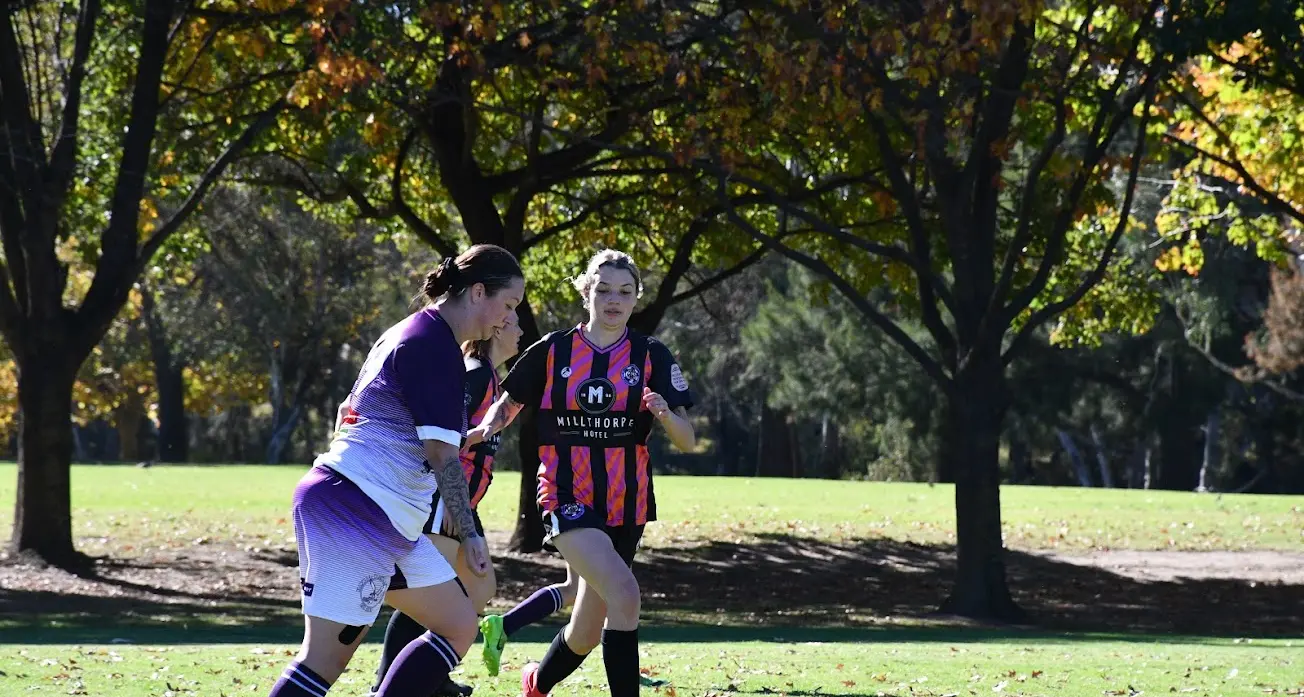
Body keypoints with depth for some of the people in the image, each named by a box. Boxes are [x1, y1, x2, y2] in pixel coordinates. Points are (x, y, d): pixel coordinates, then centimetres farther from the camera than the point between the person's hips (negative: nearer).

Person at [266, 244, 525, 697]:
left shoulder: (411, 333, 19)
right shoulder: (436, 345, -13)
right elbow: (442, 451, -17)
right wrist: (469, 533, -15)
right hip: (354, 511, -11)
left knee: (459, 626, 10)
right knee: (326, 660, -14)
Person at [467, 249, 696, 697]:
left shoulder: (651, 356, 1)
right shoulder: (551, 351, 0)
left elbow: (687, 441, -3)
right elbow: (508, 404, 13)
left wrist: (665, 415, -24)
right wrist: (483, 430, -9)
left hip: (626, 504, 3)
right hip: (567, 499, -3)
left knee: (587, 634, 11)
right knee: (624, 593, -28)